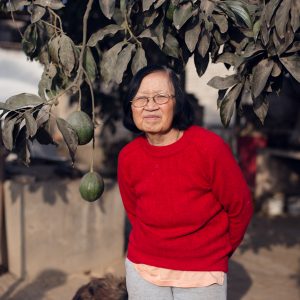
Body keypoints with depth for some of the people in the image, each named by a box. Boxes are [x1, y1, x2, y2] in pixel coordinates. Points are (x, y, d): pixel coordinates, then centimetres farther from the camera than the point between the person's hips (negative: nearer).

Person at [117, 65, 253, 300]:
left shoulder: (210, 147, -19)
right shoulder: (127, 157, -9)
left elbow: (240, 208, -6)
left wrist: (218, 253, 6)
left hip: (202, 274, -2)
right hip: (143, 269, 3)